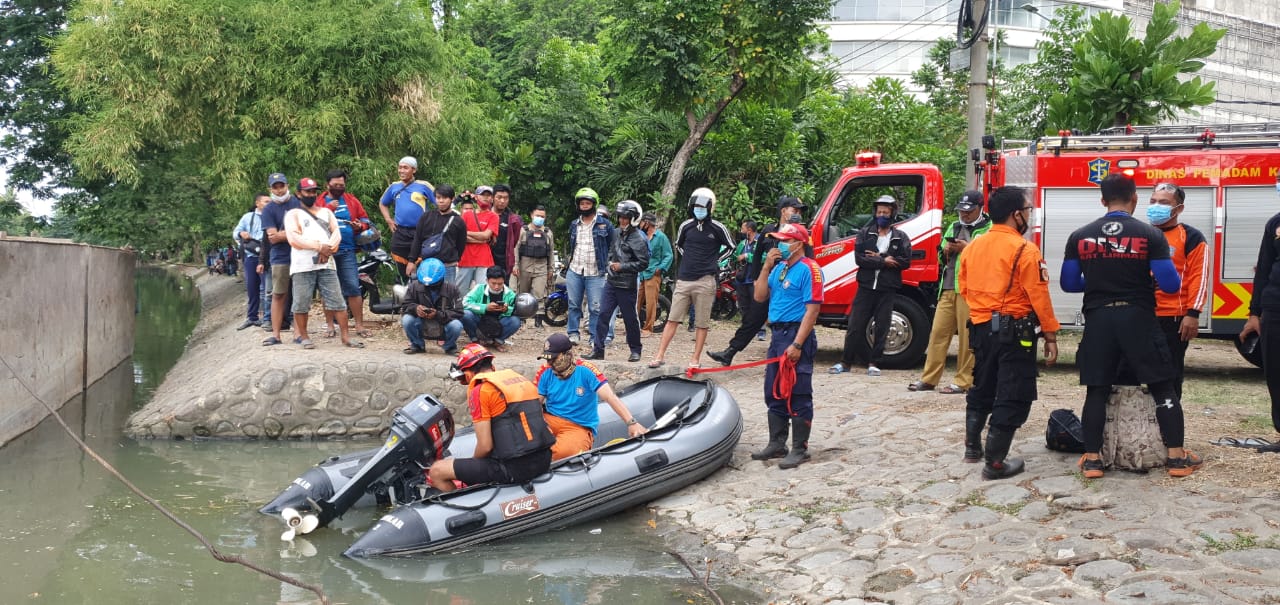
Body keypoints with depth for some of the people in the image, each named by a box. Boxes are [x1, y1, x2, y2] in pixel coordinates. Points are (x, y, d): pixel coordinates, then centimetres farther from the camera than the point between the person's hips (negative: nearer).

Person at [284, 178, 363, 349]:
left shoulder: (326, 212, 23)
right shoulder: (293, 214, 8)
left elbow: (336, 233, 10)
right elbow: (293, 239, -7)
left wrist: (329, 248, -11)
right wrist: (319, 246, -15)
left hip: (327, 264, 3)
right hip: (303, 266, -3)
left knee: (338, 302, -2)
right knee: (302, 303, -2)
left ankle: (345, 336, 0)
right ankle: (303, 336, 12)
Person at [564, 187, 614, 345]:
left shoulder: (605, 224, -1)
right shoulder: (574, 225, 12)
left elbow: (612, 248, 2)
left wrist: (608, 267, -2)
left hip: (596, 274, -4)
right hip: (574, 272, 4)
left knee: (595, 308, -3)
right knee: (574, 305, 8)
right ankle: (573, 333, 17)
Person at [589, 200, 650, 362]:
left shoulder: (638, 239, -11)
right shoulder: (616, 233, 10)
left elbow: (643, 263, -14)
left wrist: (622, 266, -16)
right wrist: (610, 262, 11)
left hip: (627, 286, -6)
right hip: (611, 282, 6)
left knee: (630, 319, 4)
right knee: (603, 315, 1)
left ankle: (635, 350, 19)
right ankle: (598, 349, 4)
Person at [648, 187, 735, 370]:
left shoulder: (718, 228, -3)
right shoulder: (686, 226, 7)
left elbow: (732, 248, 9)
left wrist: (716, 263, 7)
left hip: (705, 281, -3)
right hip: (683, 279, 3)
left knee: (702, 323, 2)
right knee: (672, 319, 2)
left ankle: (695, 360, 9)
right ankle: (659, 356, 3)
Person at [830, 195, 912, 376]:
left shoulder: (901, 238, 6)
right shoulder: (865, 233, 7)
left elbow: (905, 261, -7)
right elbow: (859, 258, -5)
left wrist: (876, 258, -9)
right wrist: (884, 261, -12)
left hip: (887, 289, 0)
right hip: (866, 287, 0)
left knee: (881, 328, 3)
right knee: (855, 326, 2)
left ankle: (874, 363, 12)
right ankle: (846, 362, 10)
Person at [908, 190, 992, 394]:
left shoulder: (989, 229, 1)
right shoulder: (954, 227, 22)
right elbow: (941, 258, 25)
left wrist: (967, 248, -16)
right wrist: (946, 251, 3)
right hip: (948, 288, 6)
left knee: (967, 336, -4)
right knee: (938, 332, 5)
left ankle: (964, 381, 3)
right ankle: (929, 378, 9)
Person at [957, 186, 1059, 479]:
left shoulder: (972, 247, 5)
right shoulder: (1024, 250, -15)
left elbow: (963, 286, 13)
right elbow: (1039, 296, -16)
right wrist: (1050, 335, -9)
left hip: (980, 328, 7)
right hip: (1014, 331, -7)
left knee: (982, 388, 23)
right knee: (1012, 396, 0)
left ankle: (972, 447, 32)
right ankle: (995, 462, 0)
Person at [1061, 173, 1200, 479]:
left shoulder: (1080, 236, 2)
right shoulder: (1150, 234, -5)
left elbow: (1069, 283, 7)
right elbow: (1170, 284, -6)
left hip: (1098, 319, 2)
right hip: (1137, 318, -2)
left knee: (1096, 390, 8)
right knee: (1163, 386, 10)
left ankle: (1092, 459, 7)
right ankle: (1177, 456, 11)